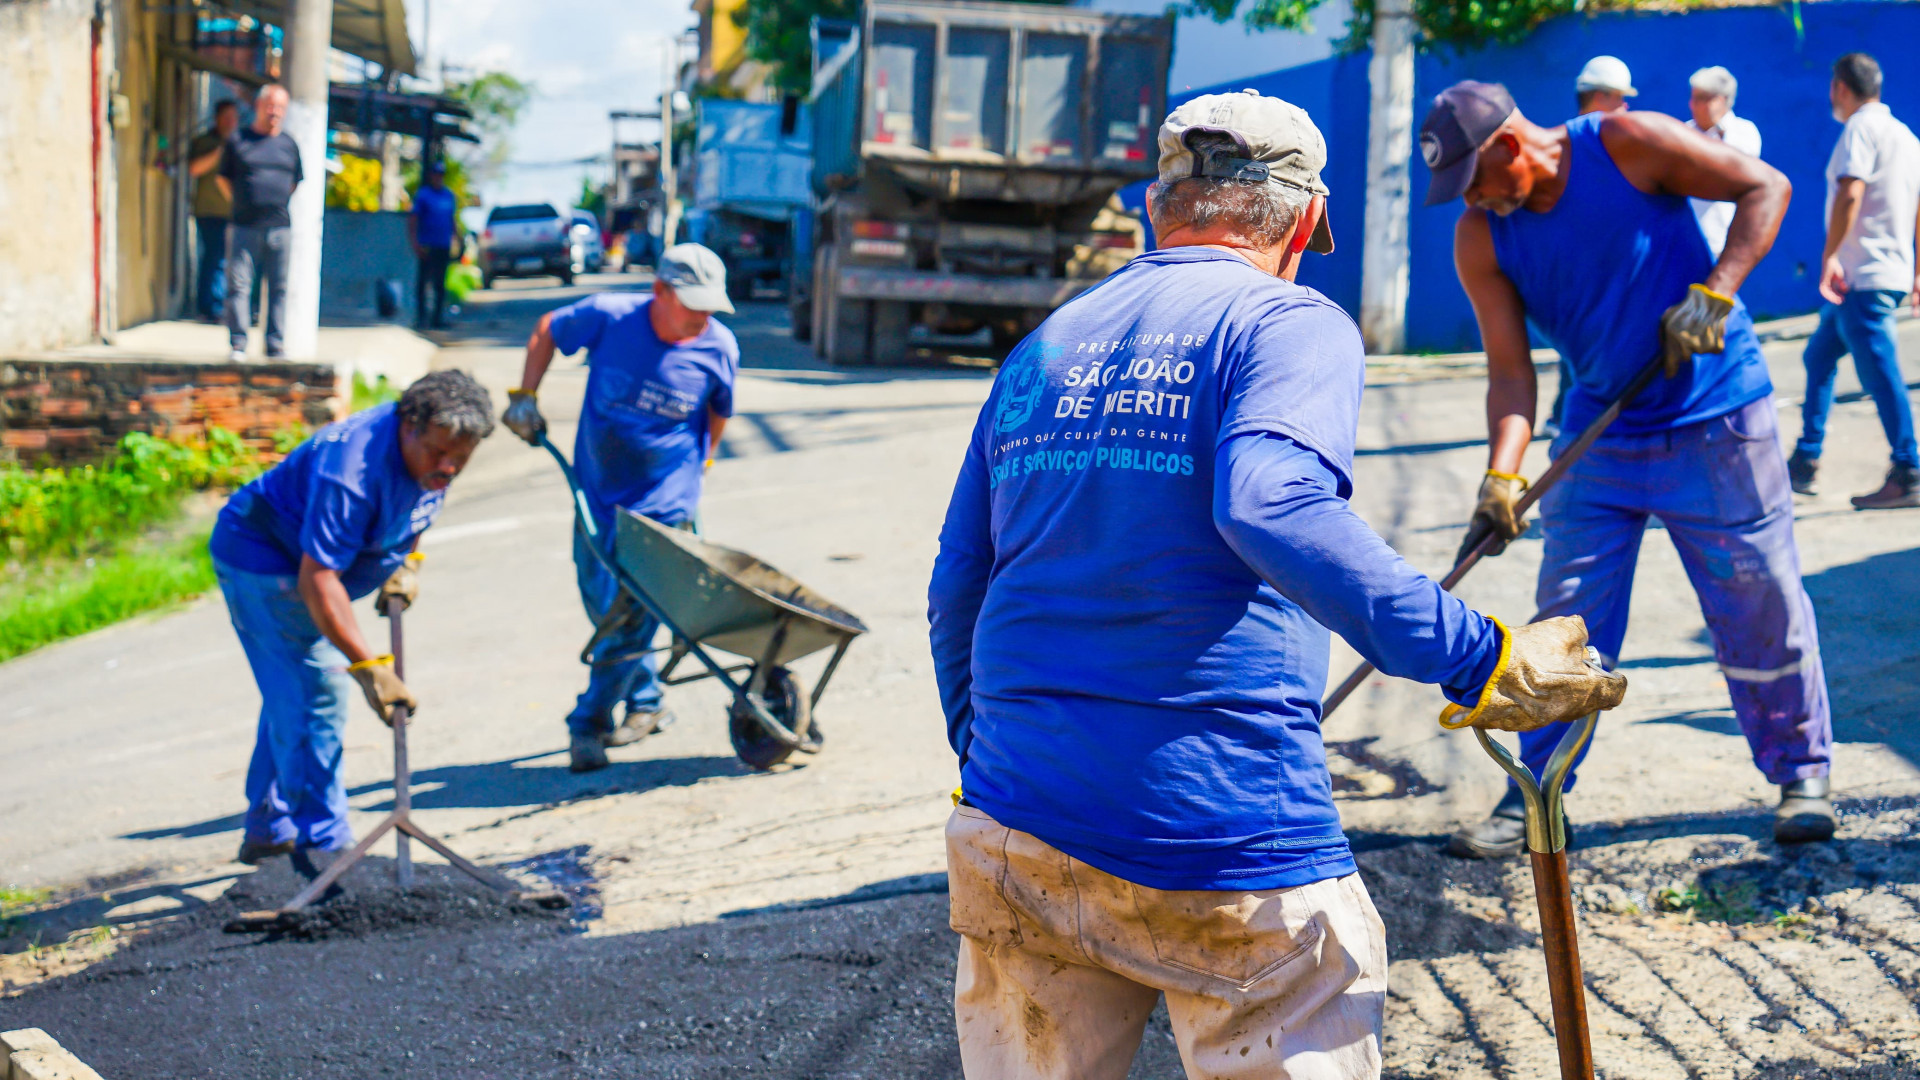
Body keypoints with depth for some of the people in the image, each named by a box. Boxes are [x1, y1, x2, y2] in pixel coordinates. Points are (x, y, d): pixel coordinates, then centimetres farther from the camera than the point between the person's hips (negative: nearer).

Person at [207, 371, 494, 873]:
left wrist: (406, 563, -1)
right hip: (263, 555, -9)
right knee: (317, 695, -15)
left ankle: (268, 829, 33)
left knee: (294, 693, 18)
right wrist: (370, 667, -43)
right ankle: (324, 846, -9)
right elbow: (317, 579, -41)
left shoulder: (429, 458, -11)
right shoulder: (352, 467, -38)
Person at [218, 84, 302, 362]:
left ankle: (275, 346, 11)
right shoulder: (238, 140, 4)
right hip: (244, 225, -2)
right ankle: (238, 345, 2)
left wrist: (279, 203, 12)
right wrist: (242, 203, 6)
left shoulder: (289, 144, 11)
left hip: (279, 226, 2)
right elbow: (223, 177, 11)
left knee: (278, 287, 4)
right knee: (238, 284, -3)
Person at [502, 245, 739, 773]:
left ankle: (589, 721, 4)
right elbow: (547, 331, 6)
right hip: (598, 490, 2)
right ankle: (645, 702, 31)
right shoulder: (609, 316, -14)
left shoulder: (718, 348, -12)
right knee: (601, 604, 12)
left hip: (663, 501, -2)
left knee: (633, 611, -8)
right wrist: (524, 397, 1)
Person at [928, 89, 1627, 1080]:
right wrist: (1479, 660, -22)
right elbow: (1272, 507, -24)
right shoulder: (1291, 322, -3)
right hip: (1228, 849, -5)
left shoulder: (1039, 351, 15)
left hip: (1012, 833, 6)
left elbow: (955, 596, 17)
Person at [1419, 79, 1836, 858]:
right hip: (1598, 435, 3)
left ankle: (1800, 773, 20)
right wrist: (1502, 476, -23)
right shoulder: (1480, 239, -6)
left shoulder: (1627, 145, -16)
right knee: (1565, 620, 2)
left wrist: (1713, 294, -23)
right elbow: (1509, 367, -9)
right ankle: (1532, 794, 12)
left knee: (1759, 604, 2)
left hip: (1714, 425, -3)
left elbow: (1765, 187, -11)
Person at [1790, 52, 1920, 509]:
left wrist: (1830, 256, -20)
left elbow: (1850, 193, -23)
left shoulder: (1861, 128, -9)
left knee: (1880, 375, -10)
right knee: (1818, 357, 18)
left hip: (1862, 277, -10)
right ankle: (1805, 462, 22)